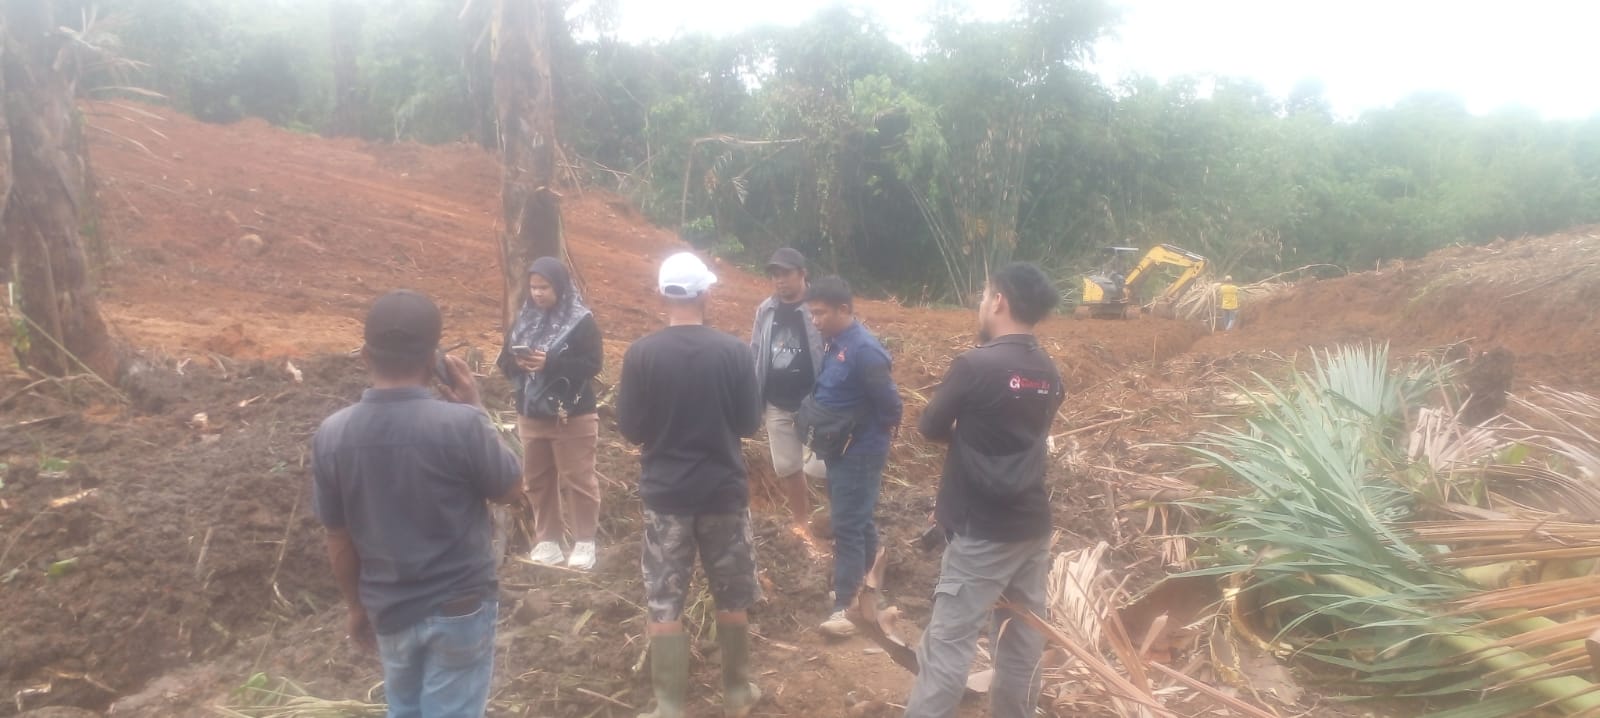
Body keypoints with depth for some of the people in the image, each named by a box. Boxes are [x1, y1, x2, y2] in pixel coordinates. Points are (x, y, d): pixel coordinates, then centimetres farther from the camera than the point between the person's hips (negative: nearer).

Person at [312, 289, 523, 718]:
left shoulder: (331, 435, -11)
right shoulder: (460, 424, -23)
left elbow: (339, 541, 0)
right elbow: (511, 492, -5)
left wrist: (357, 607, 15)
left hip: (389, 611, 4)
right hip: (460, 607, -4)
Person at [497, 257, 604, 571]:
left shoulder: (581, 321, -8)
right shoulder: (525, 317, 8)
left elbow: (592, 364, -16)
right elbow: (504, 360, 9)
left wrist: (550, 363, -26)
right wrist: (517, 361, -15)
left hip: (572, 416, -6)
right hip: (531, 415, 6)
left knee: (578, 480, 2)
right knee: (537, 480, 12)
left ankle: (585, 541, 12)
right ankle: (547, 539, 24)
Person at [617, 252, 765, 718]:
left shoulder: (641, 355, -11)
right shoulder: (734, 351, -10)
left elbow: (630, 429, -5)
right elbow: (750, 424, -3)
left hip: (665, 492, 0)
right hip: (724, 490, 1)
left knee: (664, 602, 9)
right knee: (732, 596, 16)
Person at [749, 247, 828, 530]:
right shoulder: (766, 310, 3)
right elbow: (755, 355, 10)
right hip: (778, 405, 6)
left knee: (816, 467, -7)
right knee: (786, 467, 14)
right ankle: (801, 521, 32)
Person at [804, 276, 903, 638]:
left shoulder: (864, 350, -23)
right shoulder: (835, 344, 6)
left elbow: (889, 402, -21)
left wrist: (873, 434, -8)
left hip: (859, 453, -9)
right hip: (839, 450, 9)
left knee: (848, 526, -5)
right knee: (858, 521, 22)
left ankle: (846, 606, 1)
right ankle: (869, 578, 39)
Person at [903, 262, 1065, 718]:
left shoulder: (974, 366, -16)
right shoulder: (1050, 376, 4)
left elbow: (930, 428, -5)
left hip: (983, 531, -7)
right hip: (1032, 526, 7)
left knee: (948, 641, -2)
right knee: (1024, 638, 15)